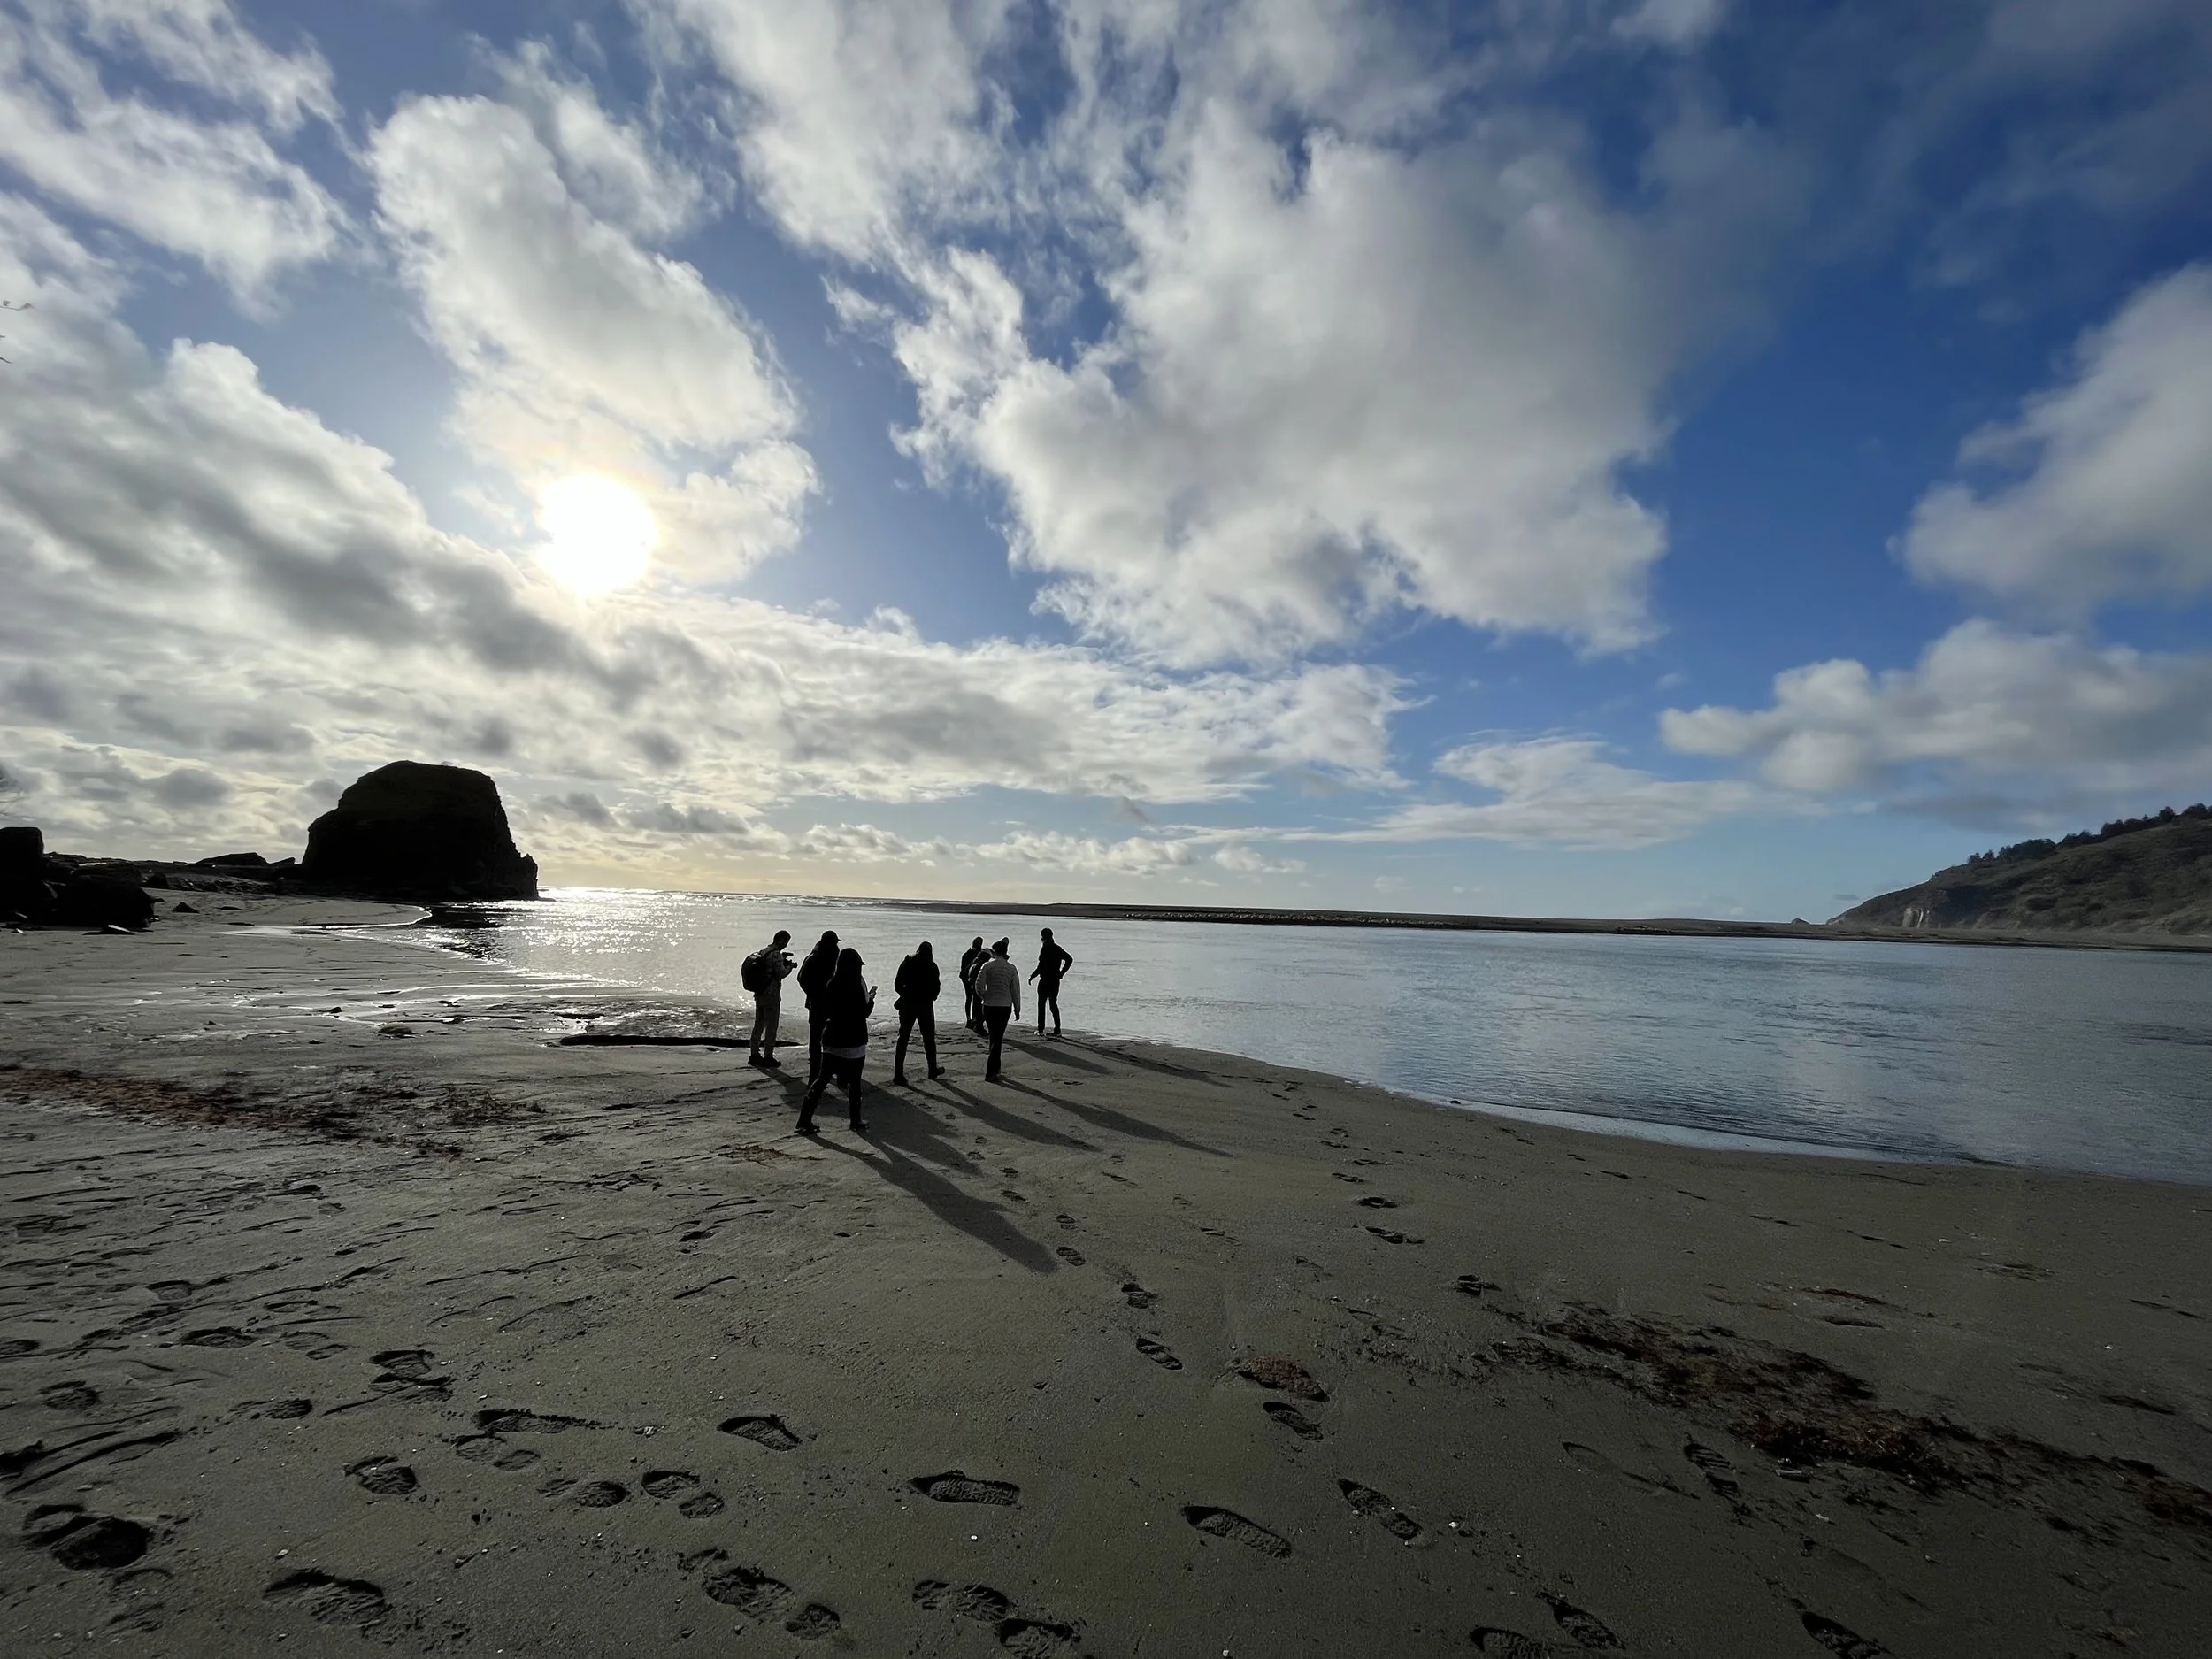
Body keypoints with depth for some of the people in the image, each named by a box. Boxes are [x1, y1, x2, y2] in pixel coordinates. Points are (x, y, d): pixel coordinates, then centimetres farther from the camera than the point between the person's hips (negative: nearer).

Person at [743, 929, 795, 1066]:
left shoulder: (763, 952, 10)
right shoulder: (776, 954, -16)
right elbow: (781, 973, -20)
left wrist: (782, 959, 15)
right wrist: (789, 965, -2)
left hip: (759, 993, 9)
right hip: (771, 995, -9)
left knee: (759, 1024, 16)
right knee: (772, 1026, 1)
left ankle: (754, 1055, 22)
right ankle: (768, 1057, 4)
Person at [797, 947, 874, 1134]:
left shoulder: (831, 984, 0)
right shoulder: (857, 985, -16)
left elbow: (823, 1010, 9)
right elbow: (864, 1012, -14)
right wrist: (871, 1000, 4)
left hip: (832, 1040, 5)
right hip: (853, 1042, -4)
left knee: (822, 1079, 10)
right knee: (854, 1083, 9)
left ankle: (805, 1121, 7)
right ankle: (856, 1121, 20)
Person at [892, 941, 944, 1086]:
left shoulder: (906, 963, 2)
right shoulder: (931, 966, -5)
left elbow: (897, 985, 1)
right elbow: (936, 987, -6)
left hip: (907, 1005, 2)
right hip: (925, 1005, -2)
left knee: (903, 1038, 3)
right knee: (929, 1038, 13)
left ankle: (898, 1074, -4)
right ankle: (933, 1069, 24)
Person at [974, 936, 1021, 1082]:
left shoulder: (987, 966, -5)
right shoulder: (1012, 968, -2)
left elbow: (979, 985, -10)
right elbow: (1015, 990, 1)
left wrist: (984, 997, 10)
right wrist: (1017, 1009, 10)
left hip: (989, 1006, 0)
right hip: (1005, 1007, 0)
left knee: (994, 1037, 15)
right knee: (997, 1039, 4)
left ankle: (995, 1069, 24)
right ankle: (990, 1073, -1)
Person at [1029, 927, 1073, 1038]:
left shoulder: (1045, 949, -14)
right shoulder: (1058, 949, 8)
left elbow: (1041, 966, -19)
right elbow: (1070, 959, 15)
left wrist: (1032, 976, -7)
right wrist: (1061, 972, 17)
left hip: (1045, 981, -6)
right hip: (1055, 980, 6)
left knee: (1041, 1005, 3)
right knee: (1054, 1004, 13)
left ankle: (1041, 1030, 4)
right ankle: (1057, 1030, 11)